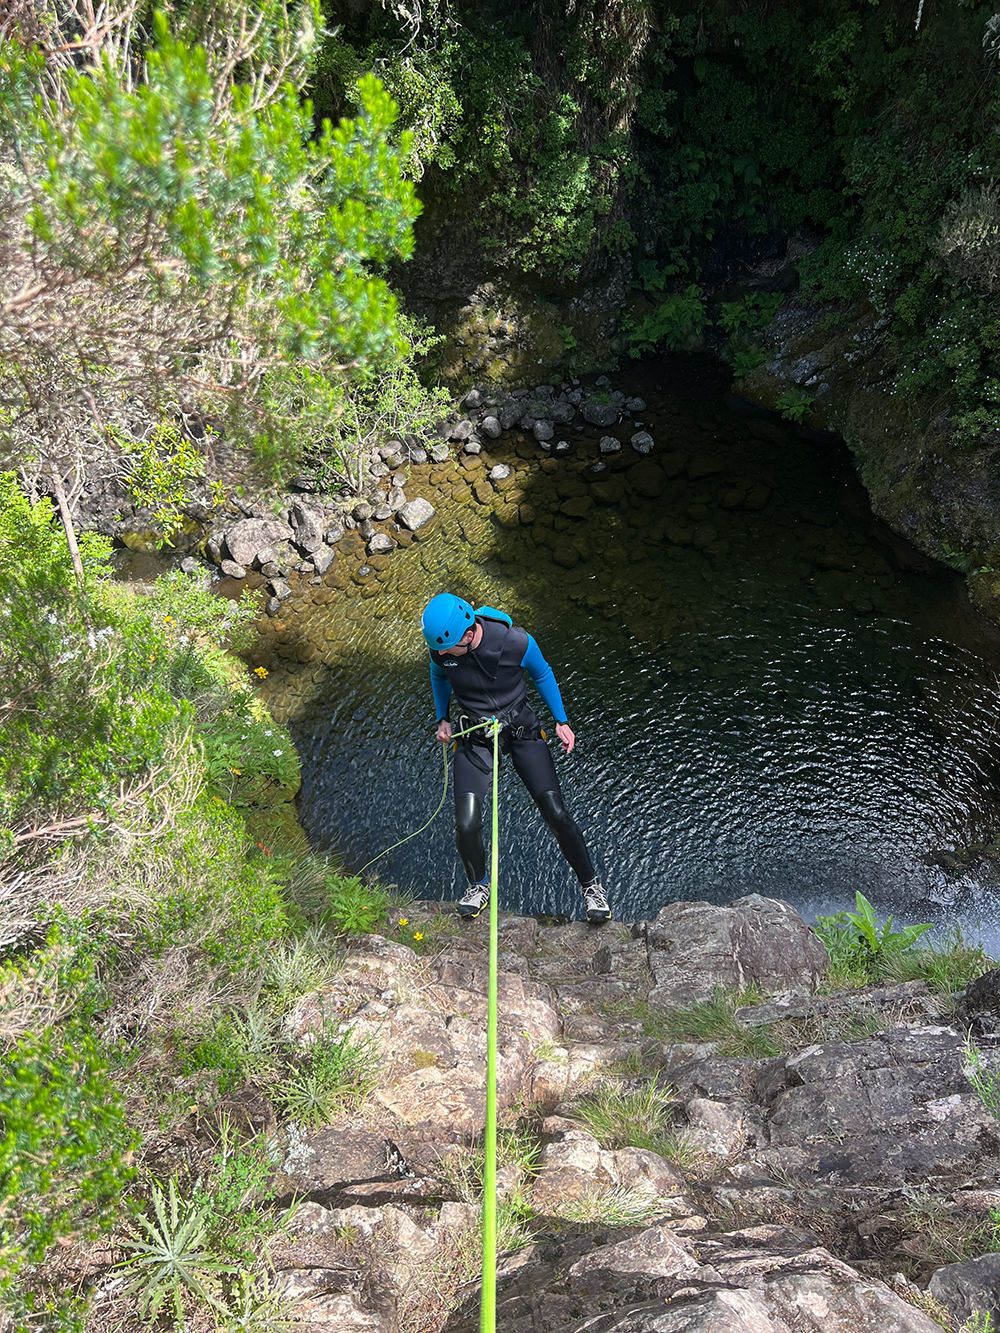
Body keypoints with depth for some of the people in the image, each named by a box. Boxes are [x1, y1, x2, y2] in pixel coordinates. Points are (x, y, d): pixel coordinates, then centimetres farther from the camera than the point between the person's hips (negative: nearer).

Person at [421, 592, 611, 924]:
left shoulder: (516, 642, -24)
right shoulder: (440, 647, -16)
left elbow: (542, 675, -2)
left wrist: (561, 721, 1)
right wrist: (442, 719, 3)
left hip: (522, 730, -2)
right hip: (473, 736, 2)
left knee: (556, 814, -6)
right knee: (466, 825, -12)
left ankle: (591, 885, 19)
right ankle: (479, 886, 20)